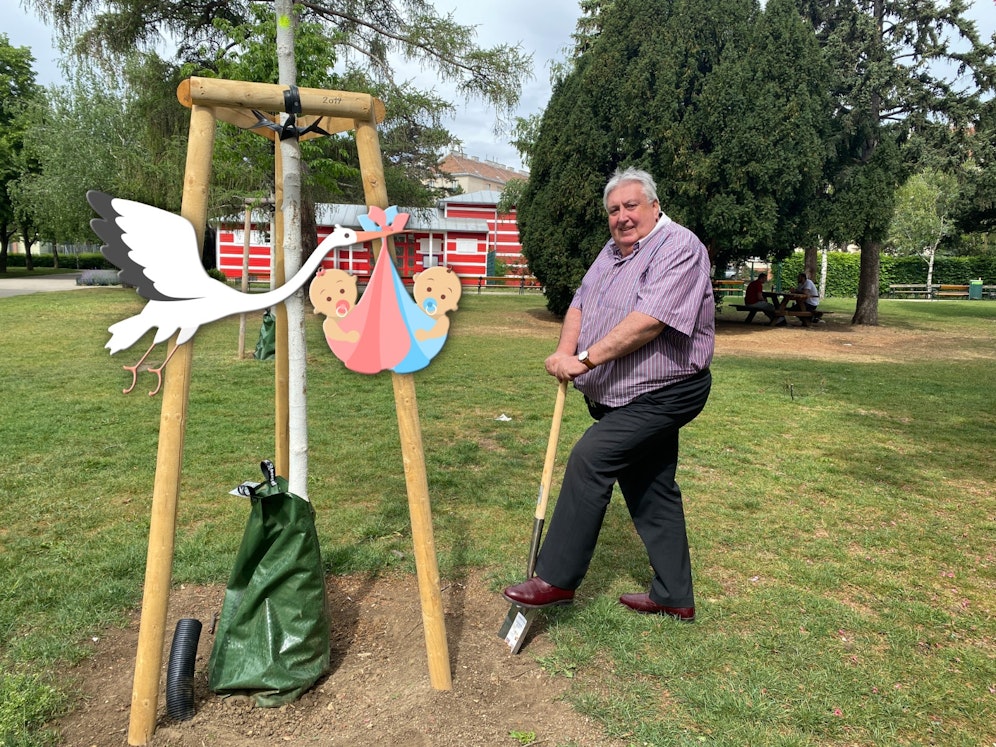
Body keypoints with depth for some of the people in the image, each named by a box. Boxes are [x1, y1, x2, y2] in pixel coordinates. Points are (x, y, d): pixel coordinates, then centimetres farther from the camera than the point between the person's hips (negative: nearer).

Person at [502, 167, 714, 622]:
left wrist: (585, 359, -26)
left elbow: (649, 321, -27)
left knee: (589, 460, -19)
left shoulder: (678, 248, -15)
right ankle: (674, 598, 25)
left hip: (662, 393, -9)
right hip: (626, 397, 9)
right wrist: (565, 352, -10)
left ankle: (556, 579, -9)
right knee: (649, 489, 13)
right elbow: (580, 306, 9)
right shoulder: (613, 251, 14)